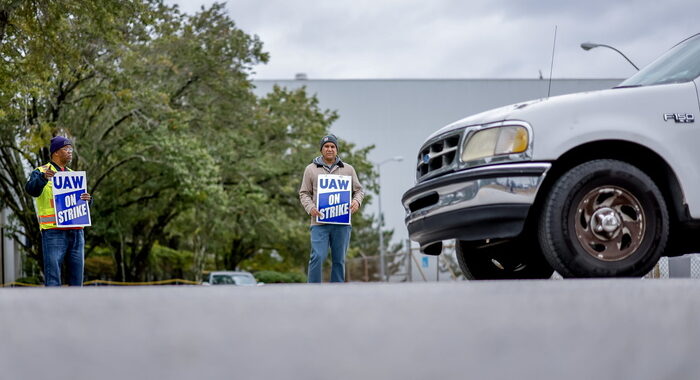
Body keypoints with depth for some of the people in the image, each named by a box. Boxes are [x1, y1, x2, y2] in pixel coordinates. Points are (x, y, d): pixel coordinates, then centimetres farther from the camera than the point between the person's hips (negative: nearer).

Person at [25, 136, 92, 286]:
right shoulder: (41, 172, 1)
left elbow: (83, 198, 16)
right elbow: (31, 189, -18)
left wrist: (88, 199, -9)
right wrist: (43, 177, -39)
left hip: (76, 232, 6)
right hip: (53, 232, -6)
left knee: (76, 278, 7)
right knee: (53, 279, -8)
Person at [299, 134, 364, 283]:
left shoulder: (348, 169, 14)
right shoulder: (311, 169, 10)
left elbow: (359, 190, 17)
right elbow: (304, 193, 10)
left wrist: (357, 201, -6)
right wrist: (310, 207, -10)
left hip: (342, 223, 2)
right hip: (320, 223, -2)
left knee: (339, 260, 5)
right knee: (317, 258, -12)